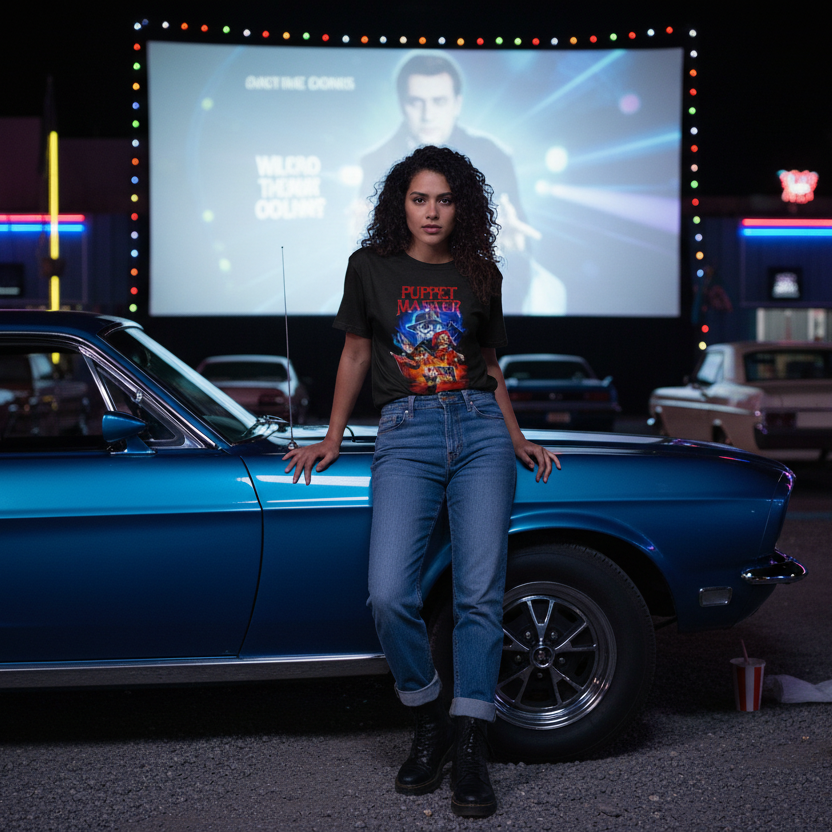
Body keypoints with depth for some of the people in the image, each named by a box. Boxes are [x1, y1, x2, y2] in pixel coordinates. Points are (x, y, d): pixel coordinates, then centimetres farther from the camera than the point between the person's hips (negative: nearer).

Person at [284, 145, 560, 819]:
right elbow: (355, 356, 17)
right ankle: (429, 724, 7)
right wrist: (330, 442, 18)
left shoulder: (480, 274, 13)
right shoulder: (371, 268, 9)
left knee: (480, 595, -7)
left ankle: (470, 752, -1)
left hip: (480, 428, 2)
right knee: (389, 596, -17)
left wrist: (518, 439, 13)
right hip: (406, 434, -1)